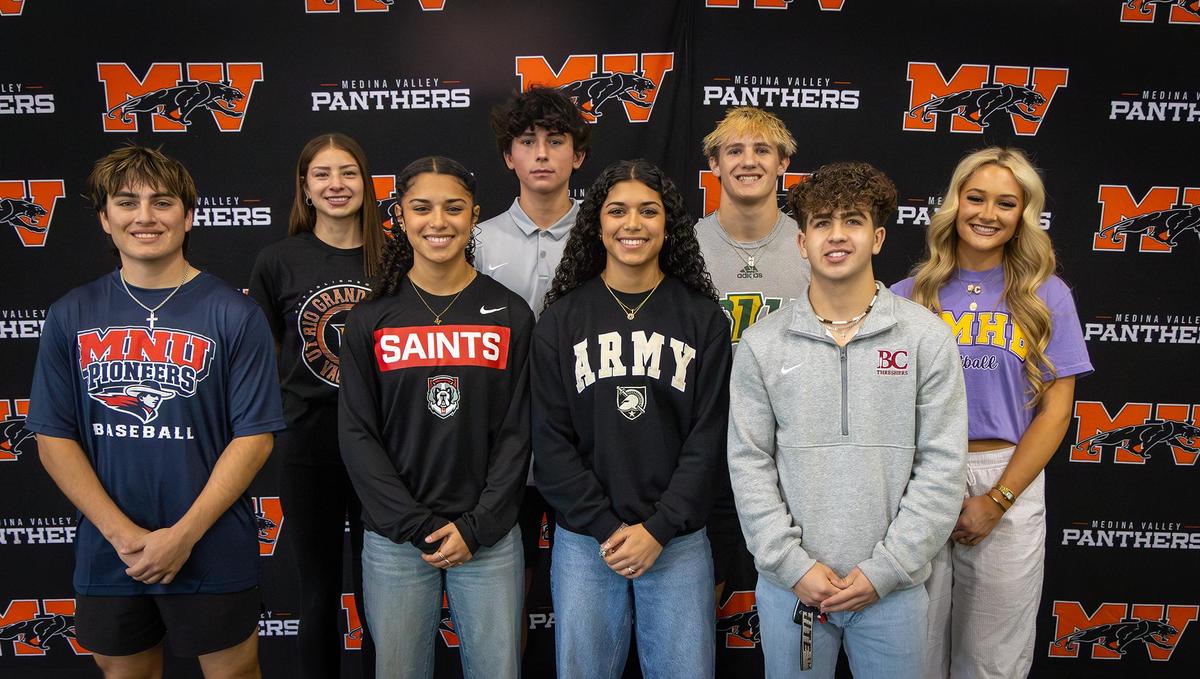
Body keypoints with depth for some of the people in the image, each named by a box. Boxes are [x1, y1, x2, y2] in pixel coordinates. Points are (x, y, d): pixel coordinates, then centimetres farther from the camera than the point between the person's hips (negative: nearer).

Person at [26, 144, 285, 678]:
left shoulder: (233, 314, -7)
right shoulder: (72, 315, 1)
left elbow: (254, 436, -9)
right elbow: (53, 438, 0)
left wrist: (184, 534, -14)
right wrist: (124, 534, -10)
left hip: (213, 554, -2)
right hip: (105, 556, 3)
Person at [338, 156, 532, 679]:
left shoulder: (511, 315, 1)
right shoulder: (370, 319, 1)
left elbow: (517, 433, 0)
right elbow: (357, 435, -2)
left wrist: (476, 527, -8)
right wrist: (418, 527, -9)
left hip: (489, 537, 0)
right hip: (395, 539, 0)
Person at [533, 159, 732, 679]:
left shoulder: (703, 318, 1)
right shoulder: (562, 318, 2)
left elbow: (708, 436, -2)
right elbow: (551, 439, -2)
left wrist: (658, 529, -9)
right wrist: (605, 528, -9)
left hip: (678, 540, 0)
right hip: (584, 539, 1)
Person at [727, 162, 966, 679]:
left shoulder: (927, 337, -2)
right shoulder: (762, 344, -1)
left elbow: (941, 466, -5)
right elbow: (750, 466, -2)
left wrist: (885, 568, -9)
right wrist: (793, 564, -9)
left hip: (892, 586, 0)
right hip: (789, 583, 1)